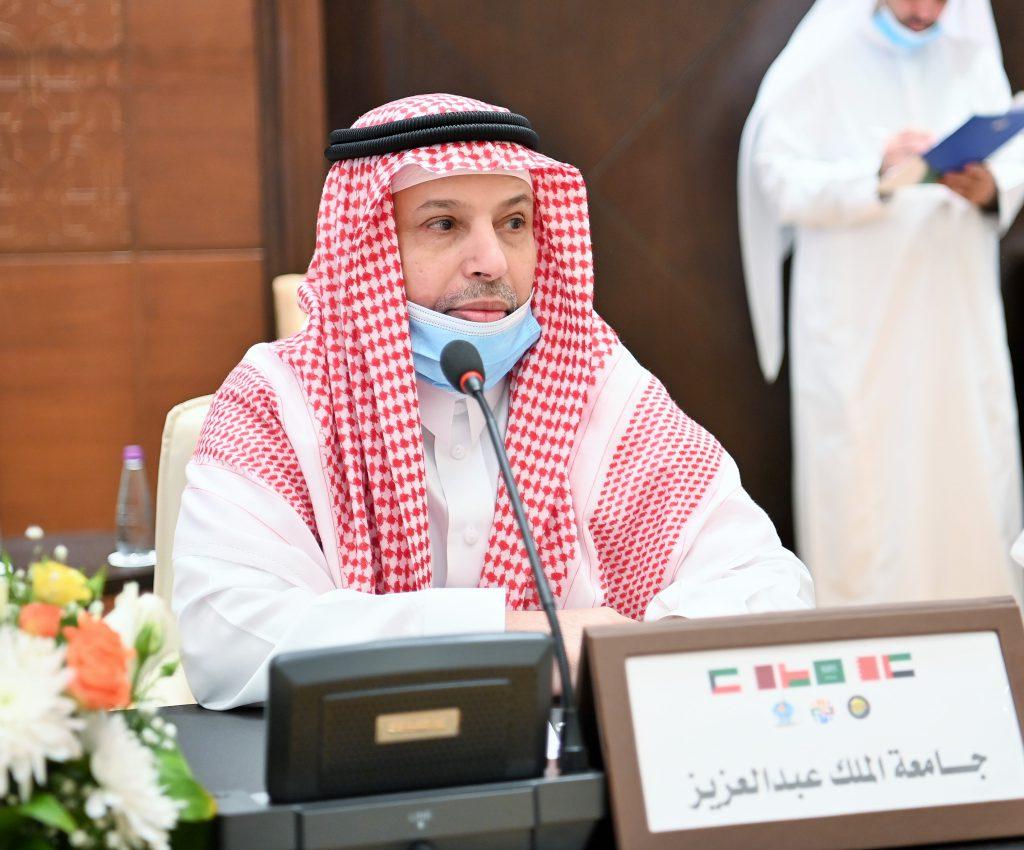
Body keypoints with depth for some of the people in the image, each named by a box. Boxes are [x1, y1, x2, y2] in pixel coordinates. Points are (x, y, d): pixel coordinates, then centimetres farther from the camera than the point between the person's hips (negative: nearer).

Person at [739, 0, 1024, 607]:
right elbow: (781, 176, -11)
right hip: (858, 323, -4)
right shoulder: (821, 61, -3)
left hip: (959, 315, 4)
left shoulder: (973, 54, 10)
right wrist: (876, 174, -25)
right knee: (863, 482, -4)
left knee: (973, 480, 4)